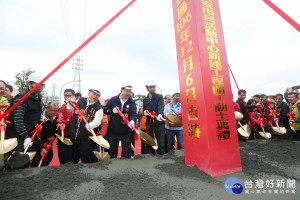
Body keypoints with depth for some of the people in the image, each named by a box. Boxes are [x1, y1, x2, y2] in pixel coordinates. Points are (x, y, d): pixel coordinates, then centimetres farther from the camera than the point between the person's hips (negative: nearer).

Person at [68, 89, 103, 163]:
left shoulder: (99, 108, -7)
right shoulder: (80, 101, 5)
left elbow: (97, 120, -22)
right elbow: (73, 110, 23)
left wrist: (90, 125, -42)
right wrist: (70, 104, 4)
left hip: (86, 137, -4)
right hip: (73, 135, 5)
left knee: (86, 160, 1)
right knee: (73, 158, 23)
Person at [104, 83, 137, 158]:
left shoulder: (131, 102, -6)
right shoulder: (113, 100, -2)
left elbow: (134, 114, -18)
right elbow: (105, 110, 3)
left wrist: (132, 120, -39)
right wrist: (112, 111, -17)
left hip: (126, 132, -1)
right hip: (113, 131, 2)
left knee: (126, 153, 9)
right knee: (112, 151, 19)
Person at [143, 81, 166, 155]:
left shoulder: (159, 97, 1)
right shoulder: (145, 100, 12)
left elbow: (161, 106, -18)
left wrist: (160, 114, -38)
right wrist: (144, 113, -7)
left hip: (159, 122, -3)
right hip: (149, 123, 3)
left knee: (161, 143, 1)